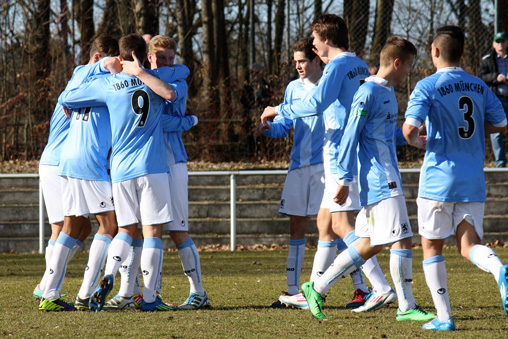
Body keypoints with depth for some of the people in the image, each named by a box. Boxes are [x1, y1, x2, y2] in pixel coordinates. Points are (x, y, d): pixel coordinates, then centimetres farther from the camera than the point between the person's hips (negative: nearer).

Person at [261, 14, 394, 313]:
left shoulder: (338, 66, -12)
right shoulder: (359, 66, 16)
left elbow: (315, 103, -25)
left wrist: (278, 110, -12)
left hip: (341, 154, -10)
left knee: (342, 224, -14)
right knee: (325, 223, 15)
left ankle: (382, 288, -22)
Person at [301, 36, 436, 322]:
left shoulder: (388, 92, 17)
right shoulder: (369, 93, -12)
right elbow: (351, 136, -14)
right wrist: (345, 180, -16)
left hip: (387, 178, 10)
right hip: (379, 181, -10)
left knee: (370, 245, 10)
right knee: (402, 239, -9)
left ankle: (318, 288, 15)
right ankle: (407, 307, -4)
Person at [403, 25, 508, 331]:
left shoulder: (428, 87, -9)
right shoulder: (479, 87, 7)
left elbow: (409, 128, -19)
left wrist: (416, 141, 4)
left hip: (439, 180, -4)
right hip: (474, 182, 4)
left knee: (432, 246, 9)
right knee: (469, 245, 6)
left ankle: (444, 317, 4)